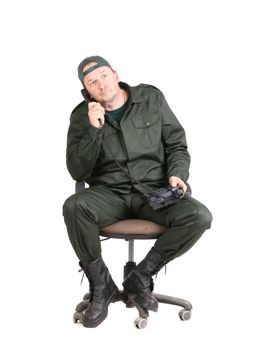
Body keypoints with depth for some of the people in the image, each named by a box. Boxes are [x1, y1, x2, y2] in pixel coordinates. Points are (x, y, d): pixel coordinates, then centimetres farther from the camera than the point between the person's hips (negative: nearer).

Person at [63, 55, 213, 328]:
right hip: (109, 193, 0)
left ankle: (141, 277, -7)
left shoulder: (152, 98, 5)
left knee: (199, 216, -27)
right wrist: (94, 130, -15)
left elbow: (177, 144, 10)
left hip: (154, 190, 1)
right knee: (74, 207, -33)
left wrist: (177, 173, -10)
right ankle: (101, 286, -10)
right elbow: (77, 172, -4)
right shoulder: (81, 117, 3)